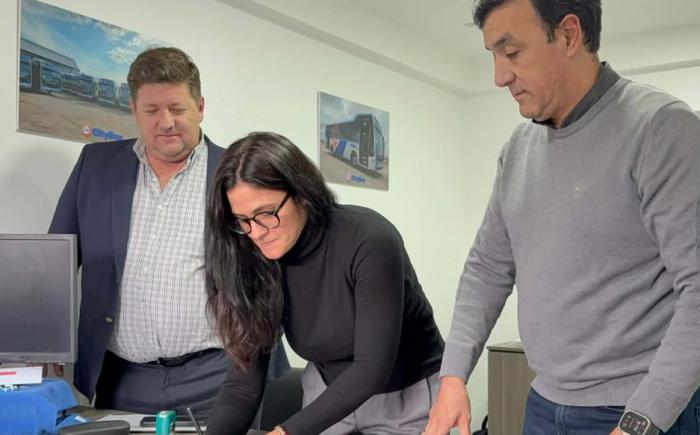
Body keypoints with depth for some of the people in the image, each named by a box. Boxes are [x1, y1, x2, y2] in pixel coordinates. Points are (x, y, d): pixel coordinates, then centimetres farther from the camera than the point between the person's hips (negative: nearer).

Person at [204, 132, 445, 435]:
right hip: (328, 395, 5)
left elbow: (373, 366, -29)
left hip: (407, 395, -4)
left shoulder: (368, 241, -29)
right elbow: (245, 379, -13)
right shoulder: (259, 265, -13)